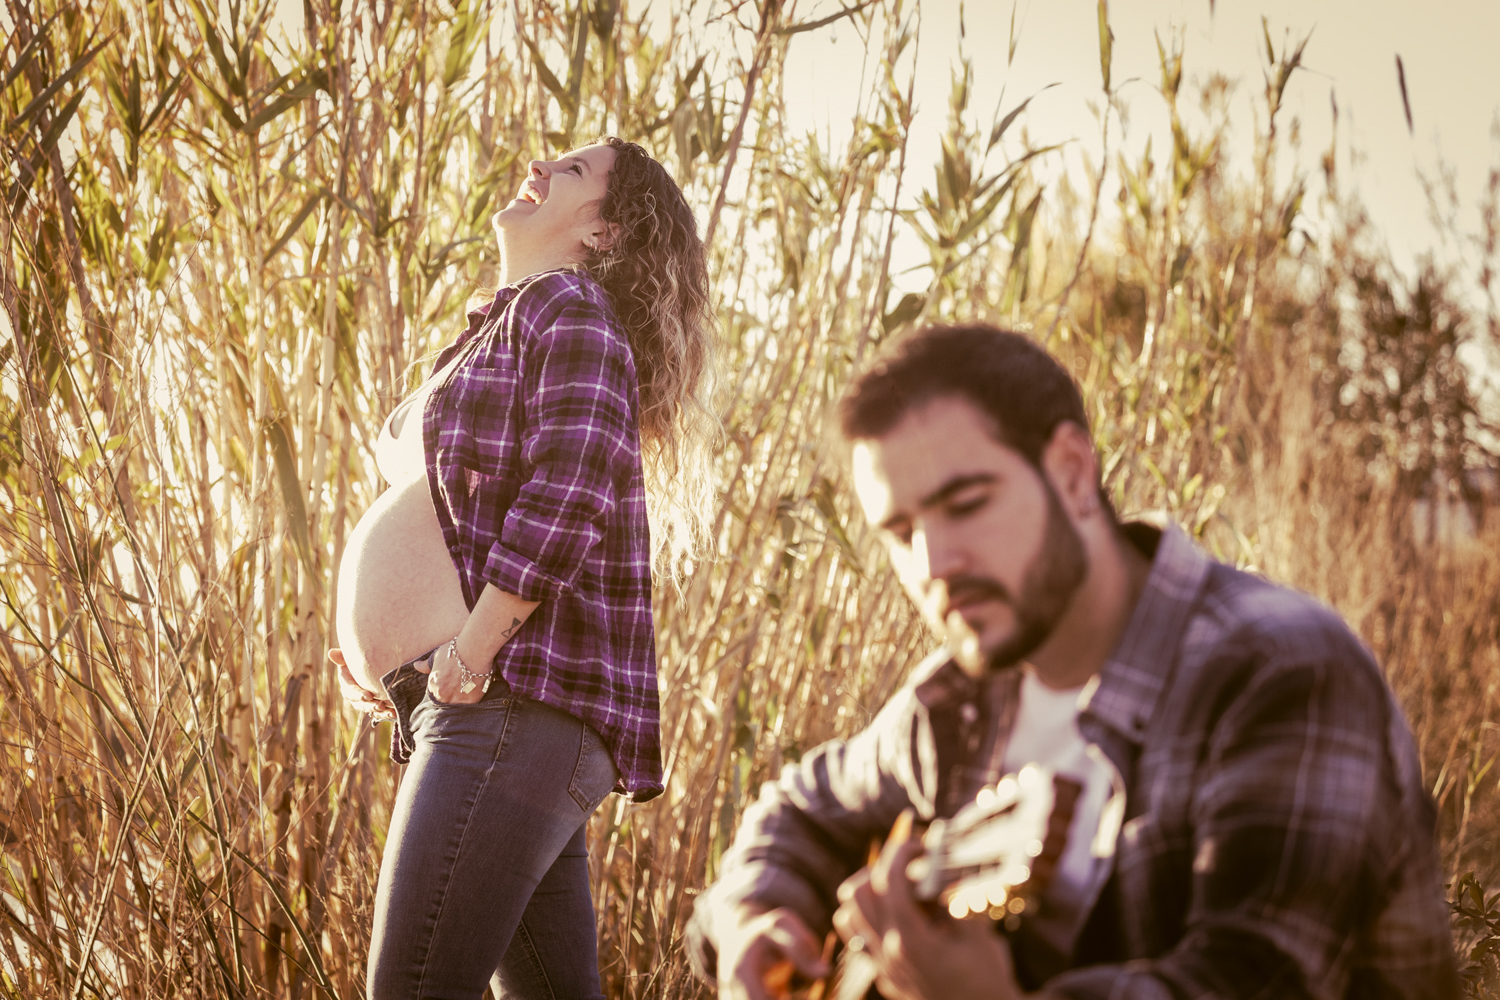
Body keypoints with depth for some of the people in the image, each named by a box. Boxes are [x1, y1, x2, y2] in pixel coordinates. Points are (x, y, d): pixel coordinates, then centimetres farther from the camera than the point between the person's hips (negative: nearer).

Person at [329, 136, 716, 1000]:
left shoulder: (570, 306, -4)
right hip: (479, 711, 10)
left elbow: (570, 485, -20)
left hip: (517, 702, -10)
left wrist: (472, 650, -20)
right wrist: (385, 650, 15)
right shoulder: (494, 330, 24)